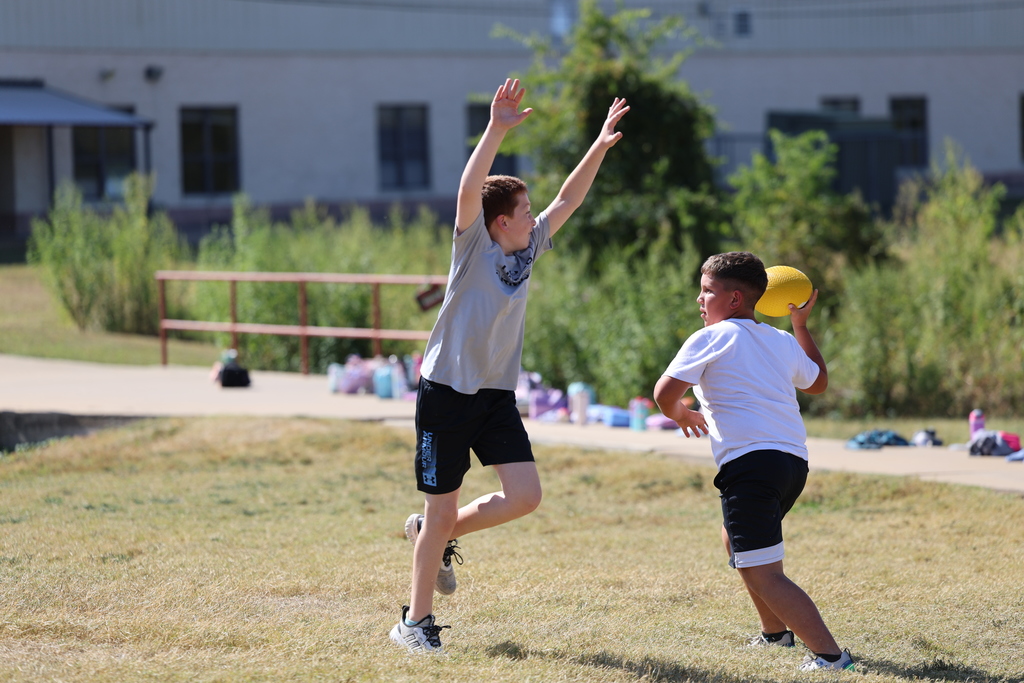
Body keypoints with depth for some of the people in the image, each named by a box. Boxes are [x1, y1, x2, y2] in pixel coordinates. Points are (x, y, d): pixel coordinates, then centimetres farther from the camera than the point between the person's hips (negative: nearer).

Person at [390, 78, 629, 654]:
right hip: (447, 393, -6)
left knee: (525, 496, -6)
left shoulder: (530, 248, 5)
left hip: (498, 395, 6)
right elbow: (469, 189, -28)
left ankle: (438, 536, 20)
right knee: (443, 510, -1)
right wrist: (497, 131, -37)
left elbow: (569, 199, 12)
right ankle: (416, 622, 13)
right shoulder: (474, 245, -11)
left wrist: (600, 146, 4)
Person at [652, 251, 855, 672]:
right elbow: (818, 382, 39)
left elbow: (665, 393, -8)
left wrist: (681, 414, 15)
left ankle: (829, 654, -22)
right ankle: (776, 632, 41)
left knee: (763, 575, -12)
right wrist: (801, 326, 46)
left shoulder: (710, 339, 0)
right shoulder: (782, 342, 20)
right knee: (735, 539, 33)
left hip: (750, 462, -9)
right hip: (794, 462, 9)